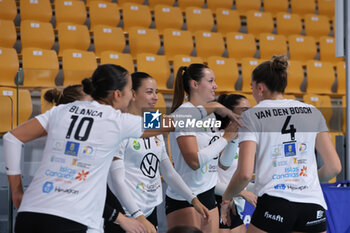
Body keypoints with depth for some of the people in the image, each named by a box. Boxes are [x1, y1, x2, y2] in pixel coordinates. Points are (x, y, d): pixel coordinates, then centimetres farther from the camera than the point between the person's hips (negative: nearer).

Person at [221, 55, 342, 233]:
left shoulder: (252, 116, 1)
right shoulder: (312, 112, 12)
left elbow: (244, 173, -9)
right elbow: (334, 167, 9)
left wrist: (226, 198, 9)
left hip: (274, 204, -3)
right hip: (314, 205, 4)